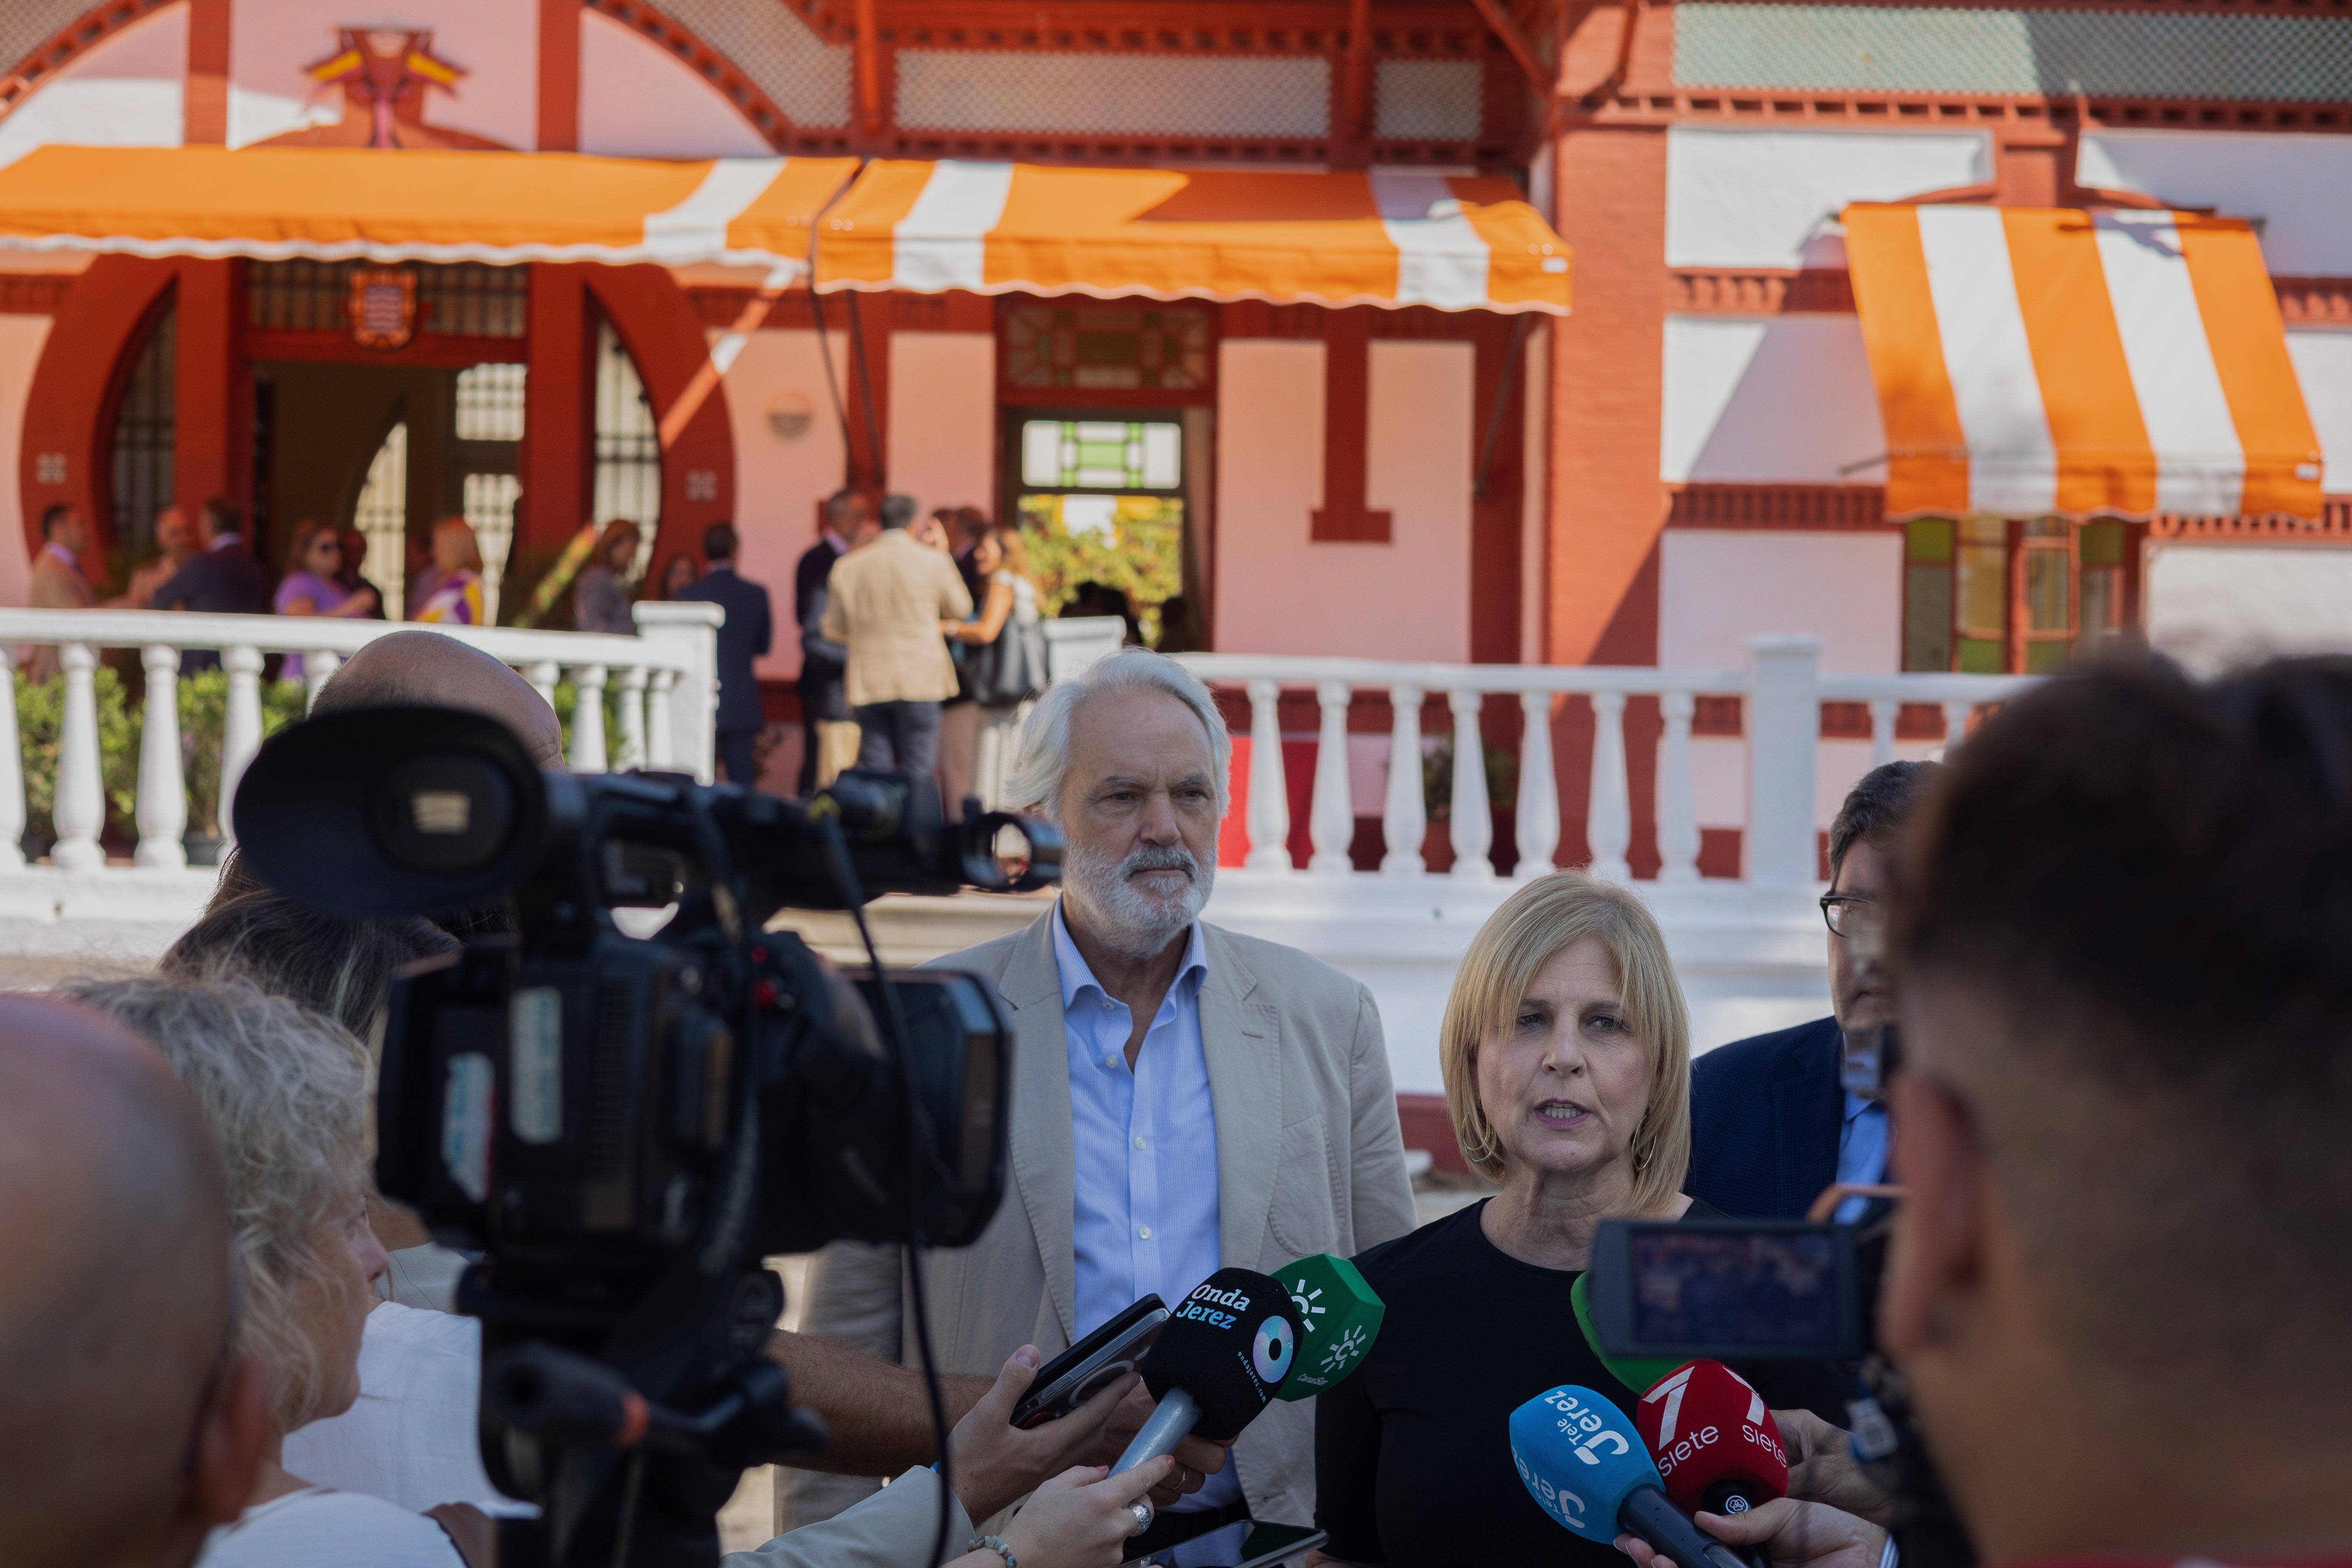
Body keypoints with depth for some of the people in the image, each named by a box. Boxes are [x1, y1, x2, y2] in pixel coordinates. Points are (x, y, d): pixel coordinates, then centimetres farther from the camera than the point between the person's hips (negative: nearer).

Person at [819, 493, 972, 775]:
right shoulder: (933, 562, -5)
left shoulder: (848, 567, 3)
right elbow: (960, 608, 11)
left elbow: (833, 628, 10)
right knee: (917, 774, 0)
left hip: (868, 684, 3)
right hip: (920, 681, -2)